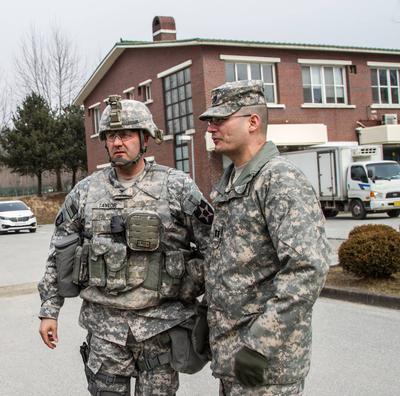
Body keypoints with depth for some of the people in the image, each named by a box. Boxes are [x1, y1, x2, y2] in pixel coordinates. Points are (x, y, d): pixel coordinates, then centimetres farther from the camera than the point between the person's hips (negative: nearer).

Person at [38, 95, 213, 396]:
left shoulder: (178, 187, -5)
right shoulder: (85, 191, 4)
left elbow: (212, 247, -2)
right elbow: (59, 254, 10)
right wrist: (49, 310, 8)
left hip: (161, 323, -2)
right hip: (104, 323, 2)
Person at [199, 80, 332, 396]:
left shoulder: (281, 180, -17)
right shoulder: (229, 183, 12)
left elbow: (308, 269, -27)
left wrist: (260, 344, -26)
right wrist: (208, 315, 17)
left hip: (265, 357, -8)